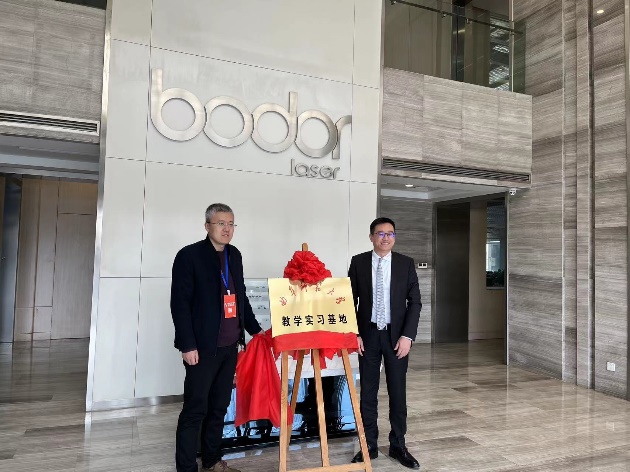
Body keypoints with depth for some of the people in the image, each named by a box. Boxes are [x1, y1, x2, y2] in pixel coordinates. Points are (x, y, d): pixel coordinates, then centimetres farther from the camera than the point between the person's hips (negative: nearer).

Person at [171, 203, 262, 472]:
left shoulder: (234, 255, 11)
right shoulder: (189, 255, -8)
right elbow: (180, 303, -11)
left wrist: (254, 329, 14)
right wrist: (188, 345, -15)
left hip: (229, 345, 6)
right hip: (203, 346, -6)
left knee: (219, 407, 15)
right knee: (195, 409, 2)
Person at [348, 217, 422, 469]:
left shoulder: (406, 263, -1)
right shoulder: (358, 262, -1)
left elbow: (415, 302, -2)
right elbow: (351, 300, 1)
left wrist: (407, 336, -10)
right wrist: (354, 334, -6)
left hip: (396, 335, 0)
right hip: (368, 335, 0)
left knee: (397, 392, 8)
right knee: (368, 392, 8)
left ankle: (398, 446, 24)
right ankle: (369, 445, 22)